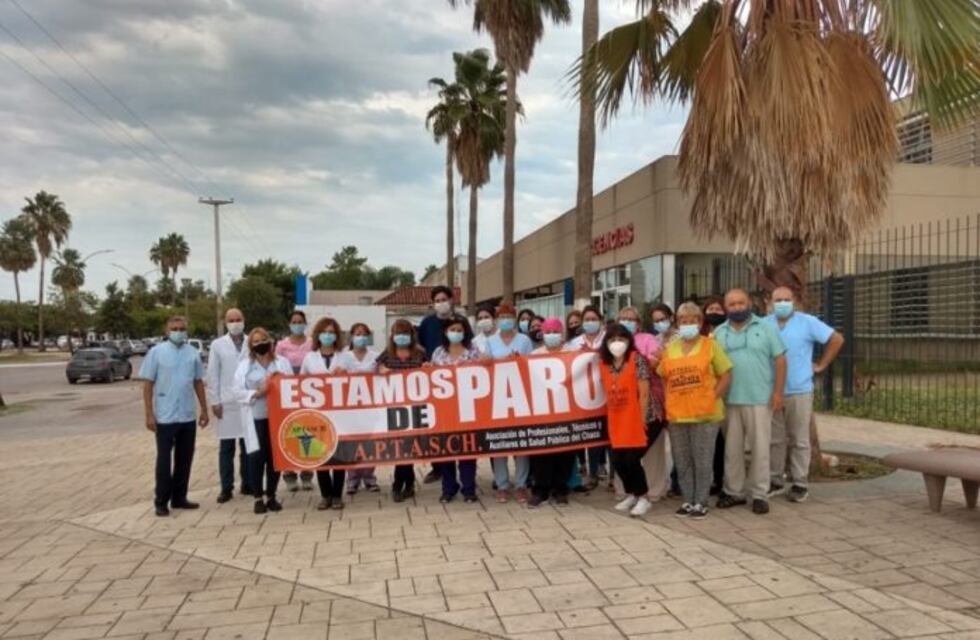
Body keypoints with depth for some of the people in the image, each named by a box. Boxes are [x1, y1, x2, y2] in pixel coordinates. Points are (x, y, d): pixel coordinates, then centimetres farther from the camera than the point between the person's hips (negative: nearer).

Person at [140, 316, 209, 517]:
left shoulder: (193, 353, 6)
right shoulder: (156, 352, -5)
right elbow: (147, 384, -5)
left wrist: (204, 410, 10)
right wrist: (149, 414, -10)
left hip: (188, 416, 4)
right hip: (165, 417, -4)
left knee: (184, 459, 11)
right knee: (164, 459, 3)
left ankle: (179, 497, 23)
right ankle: (161, 501, 14)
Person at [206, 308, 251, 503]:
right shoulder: (218, 345, 4)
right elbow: (212, 375, 3)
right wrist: (215, 401, -2)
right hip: (227, 403, 0)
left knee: (248, 446, 7)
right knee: (226, 448, 5)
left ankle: (247, 484, 18)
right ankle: (226, 488, 12)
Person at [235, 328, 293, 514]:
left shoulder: (282, 362, 10)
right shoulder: (245, 365, 9)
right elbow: (239, 391, 0)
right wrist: (257, 393, -15)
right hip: (256, 417, -1)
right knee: (257, 455, -5)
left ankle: (271, 496, 15)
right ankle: (258, 498, 6)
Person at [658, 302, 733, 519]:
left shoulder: (710, 345, 0)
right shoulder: (670, 349, 10)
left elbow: (726, 376, -2)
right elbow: (664, 379, 16)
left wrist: (711, 398, -10)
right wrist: (668, 402, 4)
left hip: (704, 414, -4)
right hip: (676, 414, 4)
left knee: (702, 461, 2)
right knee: (682, 461, 10)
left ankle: (701, 502, 13)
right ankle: (687, 500, 22)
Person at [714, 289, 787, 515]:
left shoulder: (765, 328, 1)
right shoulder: (719, 333, 9)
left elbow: (780, 360, -1)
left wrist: (778, 392, -8)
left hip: (760, 399, -3)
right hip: (729, 400, 3)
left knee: (760, 448, 2)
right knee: (732, 448, 9)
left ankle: (759, 494, 12)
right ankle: (734, 491, 20)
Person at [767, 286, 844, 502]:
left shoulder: (807, 322, -2)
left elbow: (836, 339, 1)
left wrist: (821, 365, 0)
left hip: (799, 391, -3)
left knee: (799, 441, 4)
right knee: (774, 440, 9)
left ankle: (799, 484, 12)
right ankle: (775, 481, 19)